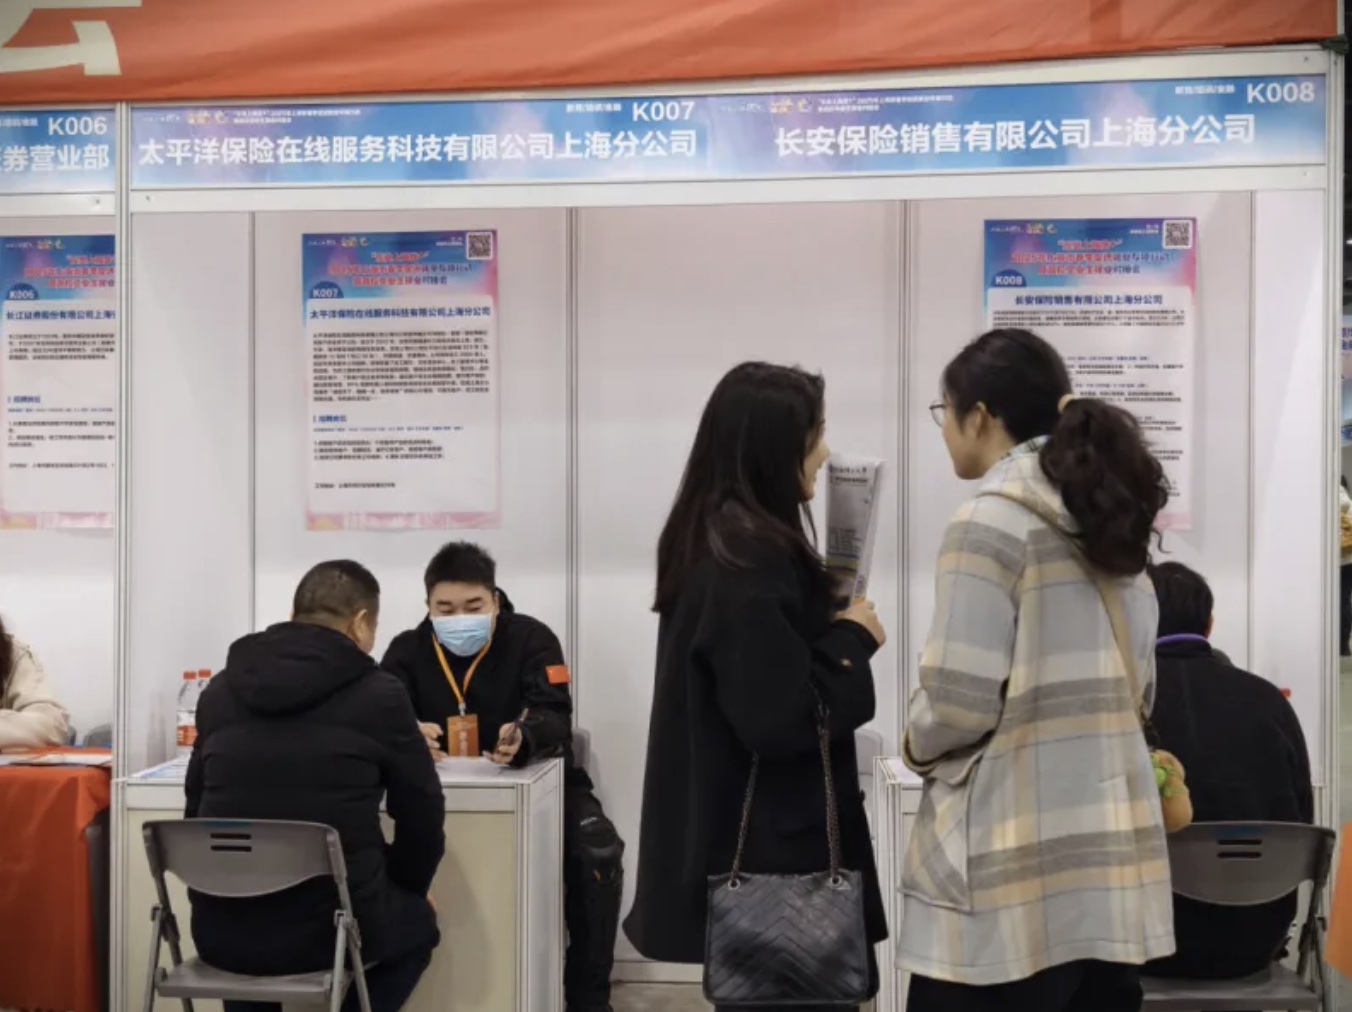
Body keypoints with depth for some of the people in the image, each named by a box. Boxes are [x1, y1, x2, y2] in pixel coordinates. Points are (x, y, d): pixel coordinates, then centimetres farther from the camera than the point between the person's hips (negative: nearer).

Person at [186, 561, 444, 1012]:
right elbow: (423, 815, 3)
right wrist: (408, 888, 22)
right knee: (417, 922, 28)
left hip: (220, 931, 4)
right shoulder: (379, 694, -4)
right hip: (332, 926, -4)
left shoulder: (221, 688, 9)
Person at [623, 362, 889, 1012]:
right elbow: (780, 719, -25)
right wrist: (852, 638, -12)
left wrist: (828, 608, 5)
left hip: (735, 834, 10)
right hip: (767, 842, -10)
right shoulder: (749, 563, -21)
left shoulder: (715, 543, 9)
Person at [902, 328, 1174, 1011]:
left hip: (1014, 873, -7)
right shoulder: (1110, 518, 12)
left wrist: (916, 747, 4)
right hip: (1113, 859, 8)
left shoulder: (990, 523, -11)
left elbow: (959, 703, -15)